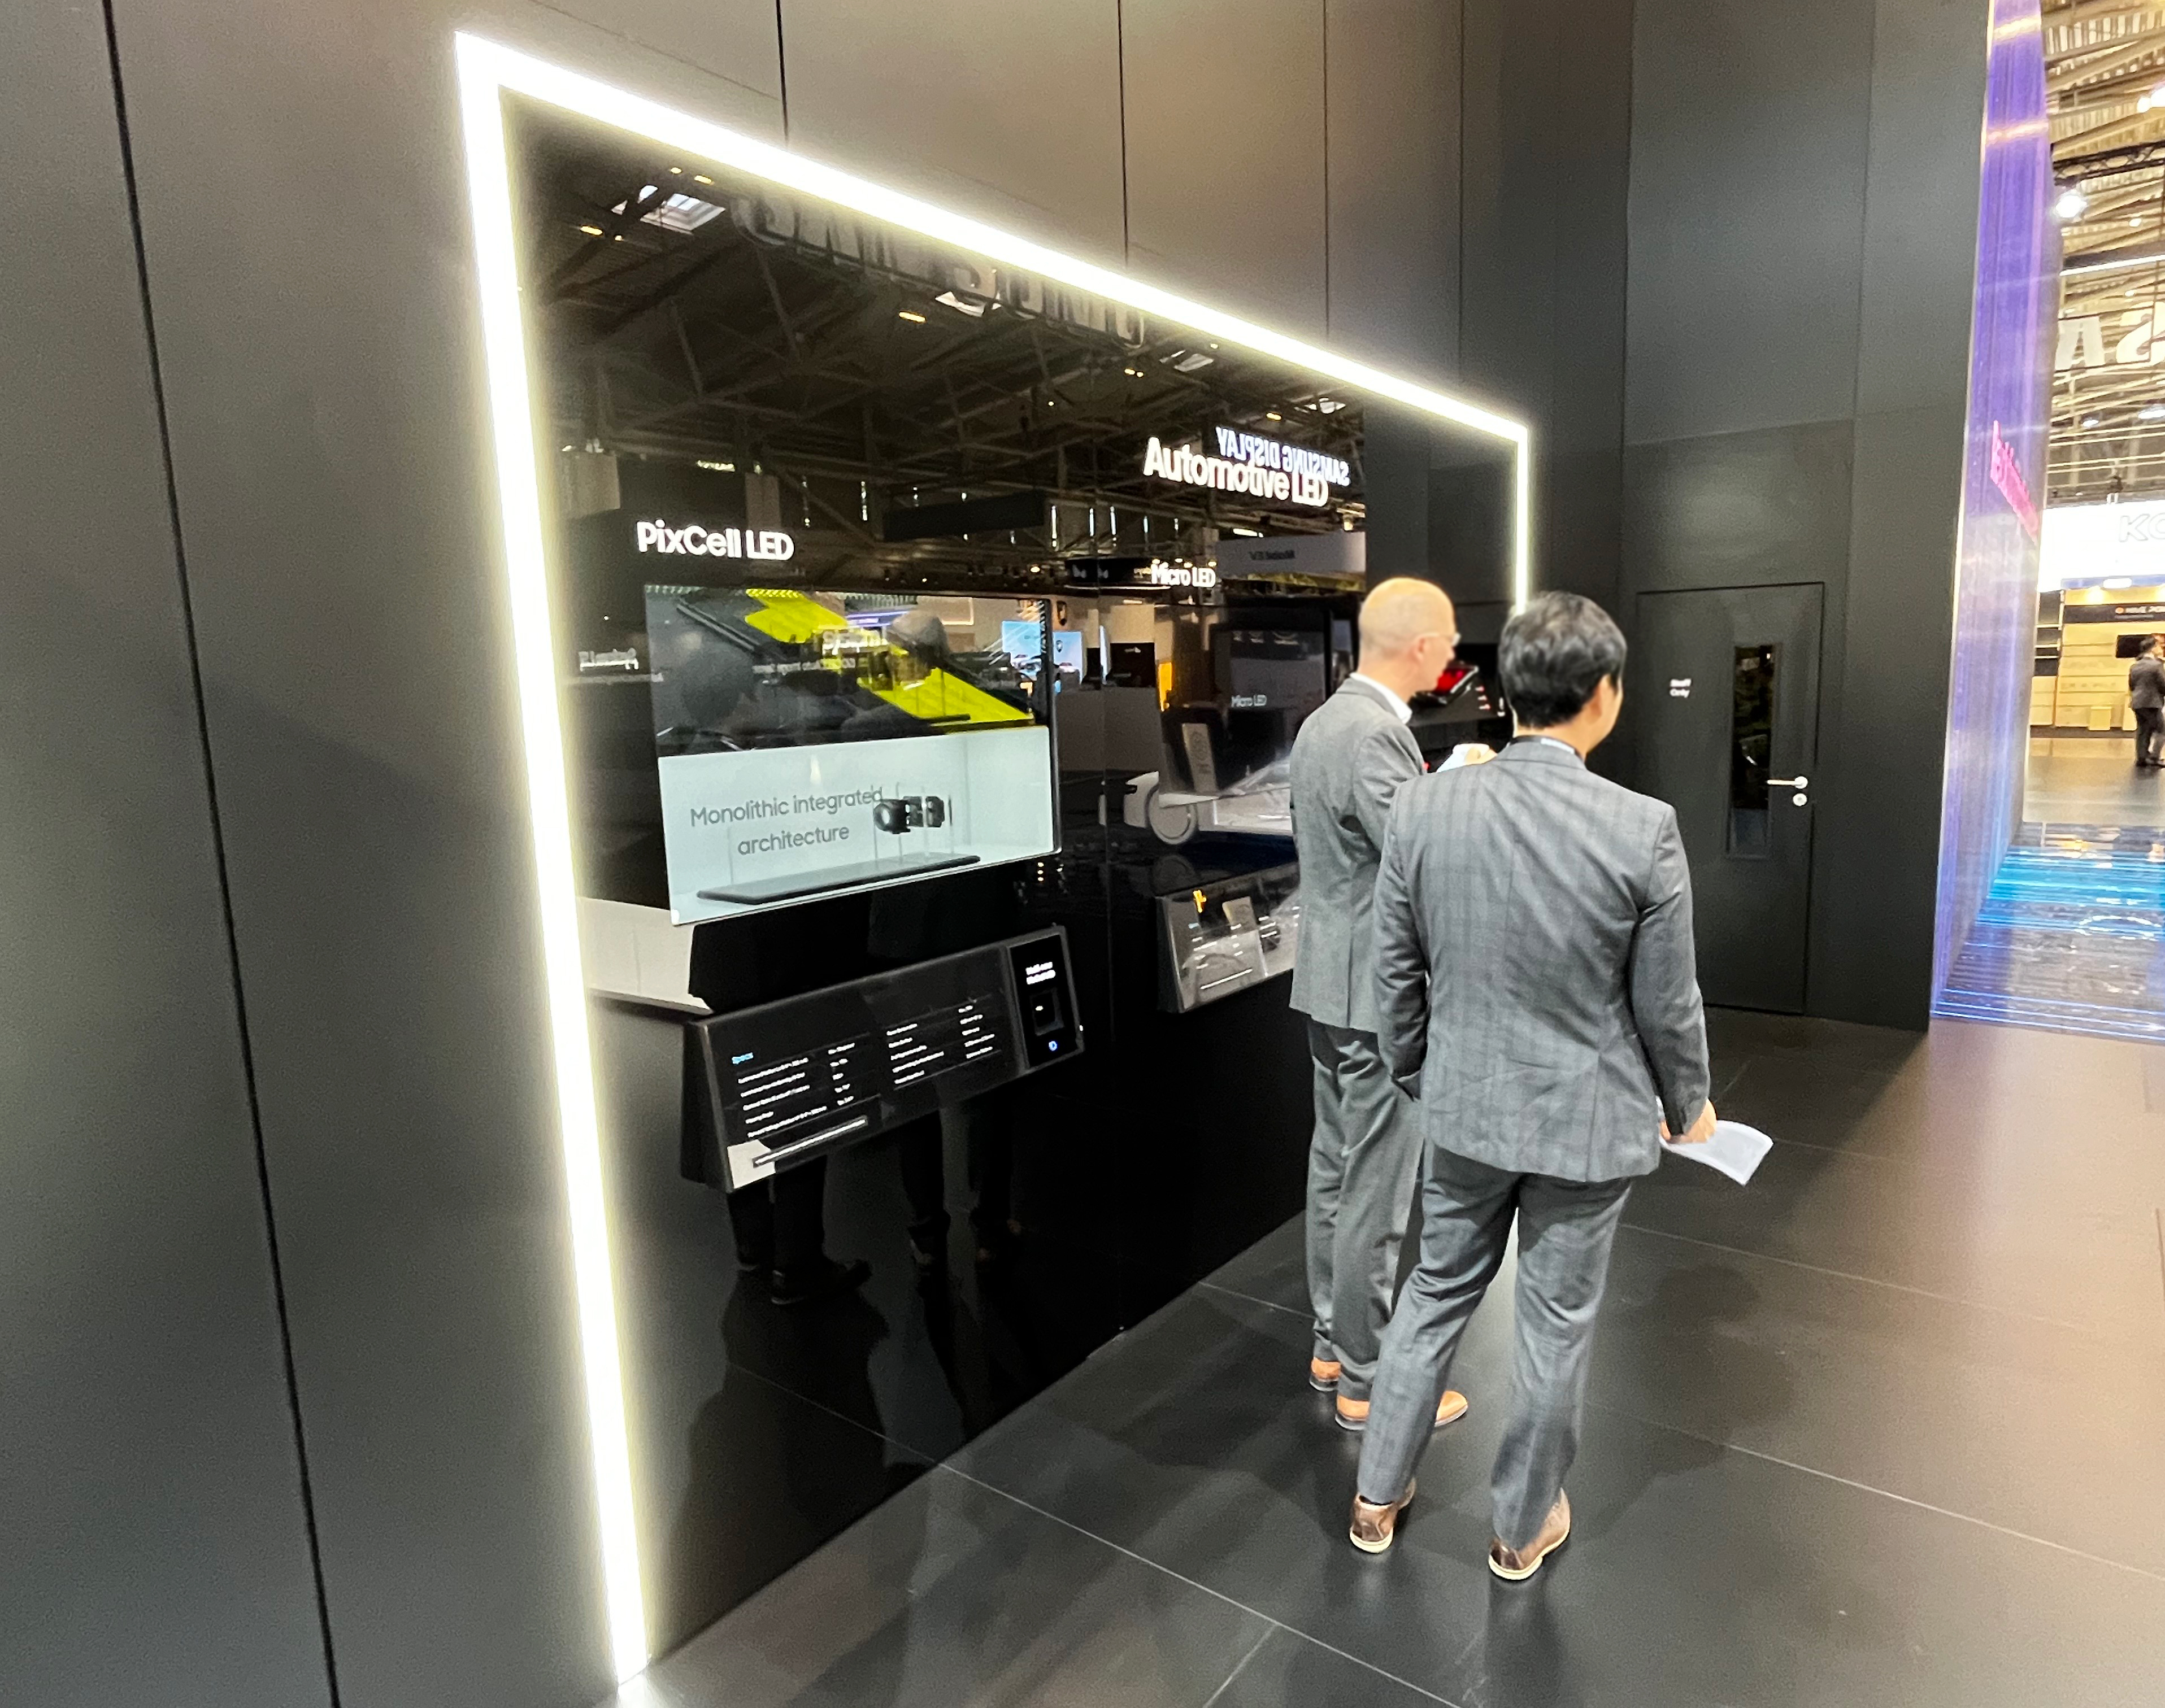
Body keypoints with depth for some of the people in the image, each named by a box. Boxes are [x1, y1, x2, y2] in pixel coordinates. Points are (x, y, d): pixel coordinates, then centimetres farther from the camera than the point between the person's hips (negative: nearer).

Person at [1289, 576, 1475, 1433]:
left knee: (1336, 1173, 19)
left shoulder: (1323, 720, 9)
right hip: (1378, 999, -10)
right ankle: (1368, 1383, 19)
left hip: (1332, 983, 10)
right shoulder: (1375, 735, -22)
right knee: (1376, 1196, 4)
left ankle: (1333, 1345, 34)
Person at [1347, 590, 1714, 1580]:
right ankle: (1524, 1528, 38)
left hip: (1464, 1108, 3)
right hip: (1586, 1121, -2)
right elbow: (1666, 1006, -9)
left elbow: (1395, 975, -3)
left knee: (1434, 1297, 21)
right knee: (1557, 1326, 17)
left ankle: (1378, 1499, 36)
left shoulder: (1423, 808, -12)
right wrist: (1688, 1107, 10)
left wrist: (1415, 1077, 14)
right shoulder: (1643, 830, -19)